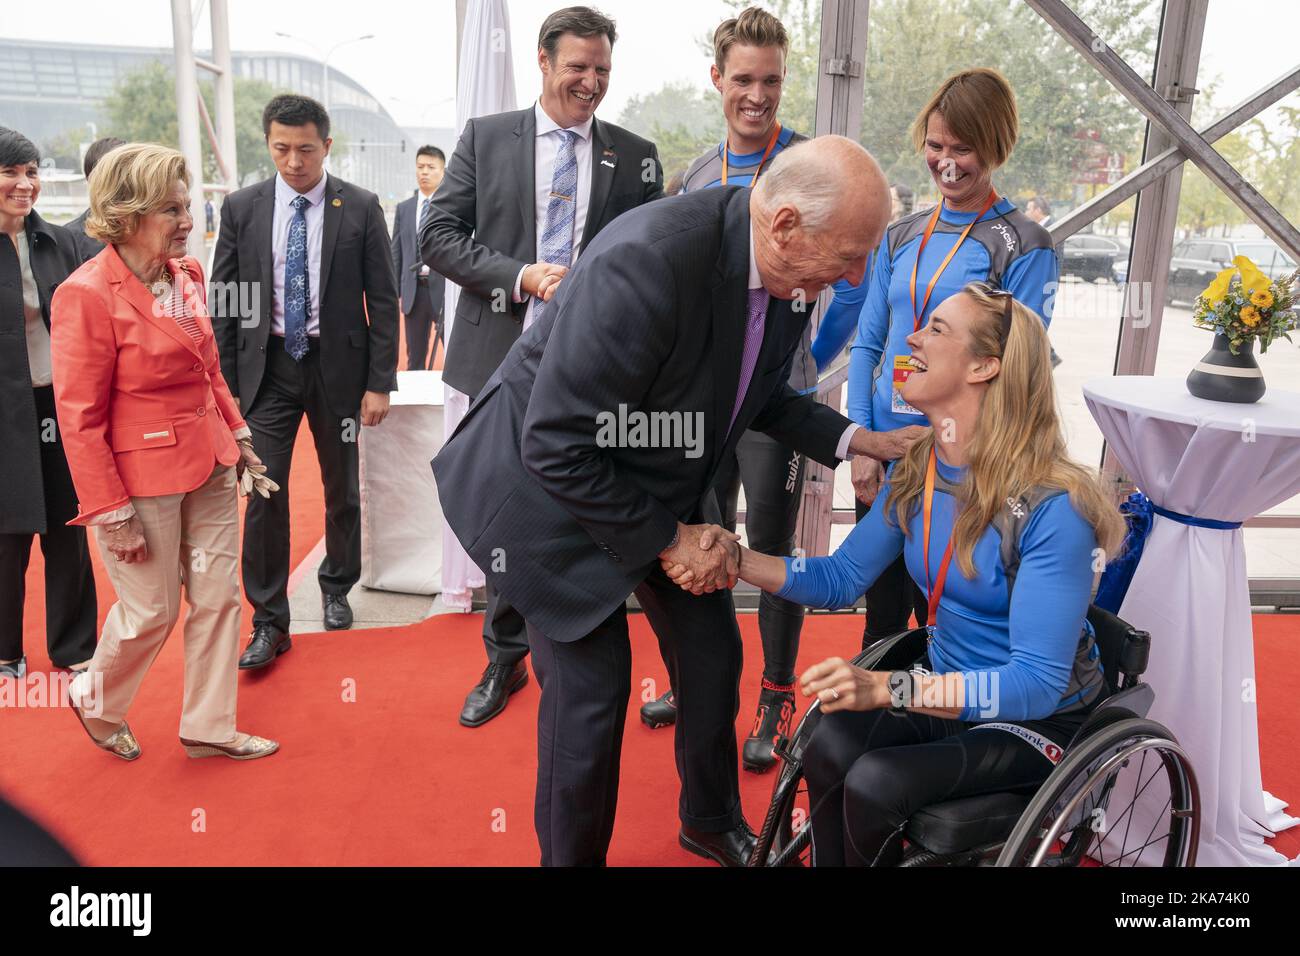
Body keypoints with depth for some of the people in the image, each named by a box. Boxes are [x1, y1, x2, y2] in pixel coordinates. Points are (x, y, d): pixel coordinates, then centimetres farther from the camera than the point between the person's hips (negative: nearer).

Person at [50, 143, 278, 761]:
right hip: (143, 477, -7)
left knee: (218, 599, 11)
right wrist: (112, 512, -15)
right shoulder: (86, 295, -17)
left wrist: (237, 436, 12)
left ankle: (208, 728, 27)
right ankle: (96, 702, 38)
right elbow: (80, 420, -16)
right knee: (152, 612, 7)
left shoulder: (186, 273, 4)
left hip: (209, 467, 7)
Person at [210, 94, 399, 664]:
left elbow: (382, 300, -2)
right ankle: (269, 622, 8)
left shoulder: (361, 207, -4)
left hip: (338, 365, 0)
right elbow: (223, 302, 4)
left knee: (342, 489, 13)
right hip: (267, 368, 1)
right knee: (264, 494, -3)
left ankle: (337, 588, 35)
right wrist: (225, 383, -1)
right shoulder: (241, 208, 1)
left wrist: (379, 382, -6)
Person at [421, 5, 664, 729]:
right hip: (504, 364, 1)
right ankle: (505, 660, 32)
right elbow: (439, 236, 0)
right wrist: (522, 277, -14)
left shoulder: (636, 157, 5)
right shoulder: (486, 137, 5)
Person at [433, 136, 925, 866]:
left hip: (667, 488, 7)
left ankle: (713, 821, 42)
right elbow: (555, 446, -31)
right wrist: (668, 538, -22)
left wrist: (860, 440, -6)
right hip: (554, 487, -7)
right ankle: (571, 853, 28)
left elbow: (763, 397, 8)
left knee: (713, 656, 14)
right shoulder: (648, 261, -36)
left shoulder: (789, 273, -11)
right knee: (592, 687, -2)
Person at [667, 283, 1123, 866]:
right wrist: (736, 560, -13)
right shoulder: (915, 472, -4)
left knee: (873, 787, -24)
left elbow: (1037, 681, -28)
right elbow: (842, 579, 4)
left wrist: (887, 688, -39)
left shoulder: (1051, 507, -25)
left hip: (1039, 715, -5)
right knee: (828, 750, -22)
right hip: (949, 686, 5)